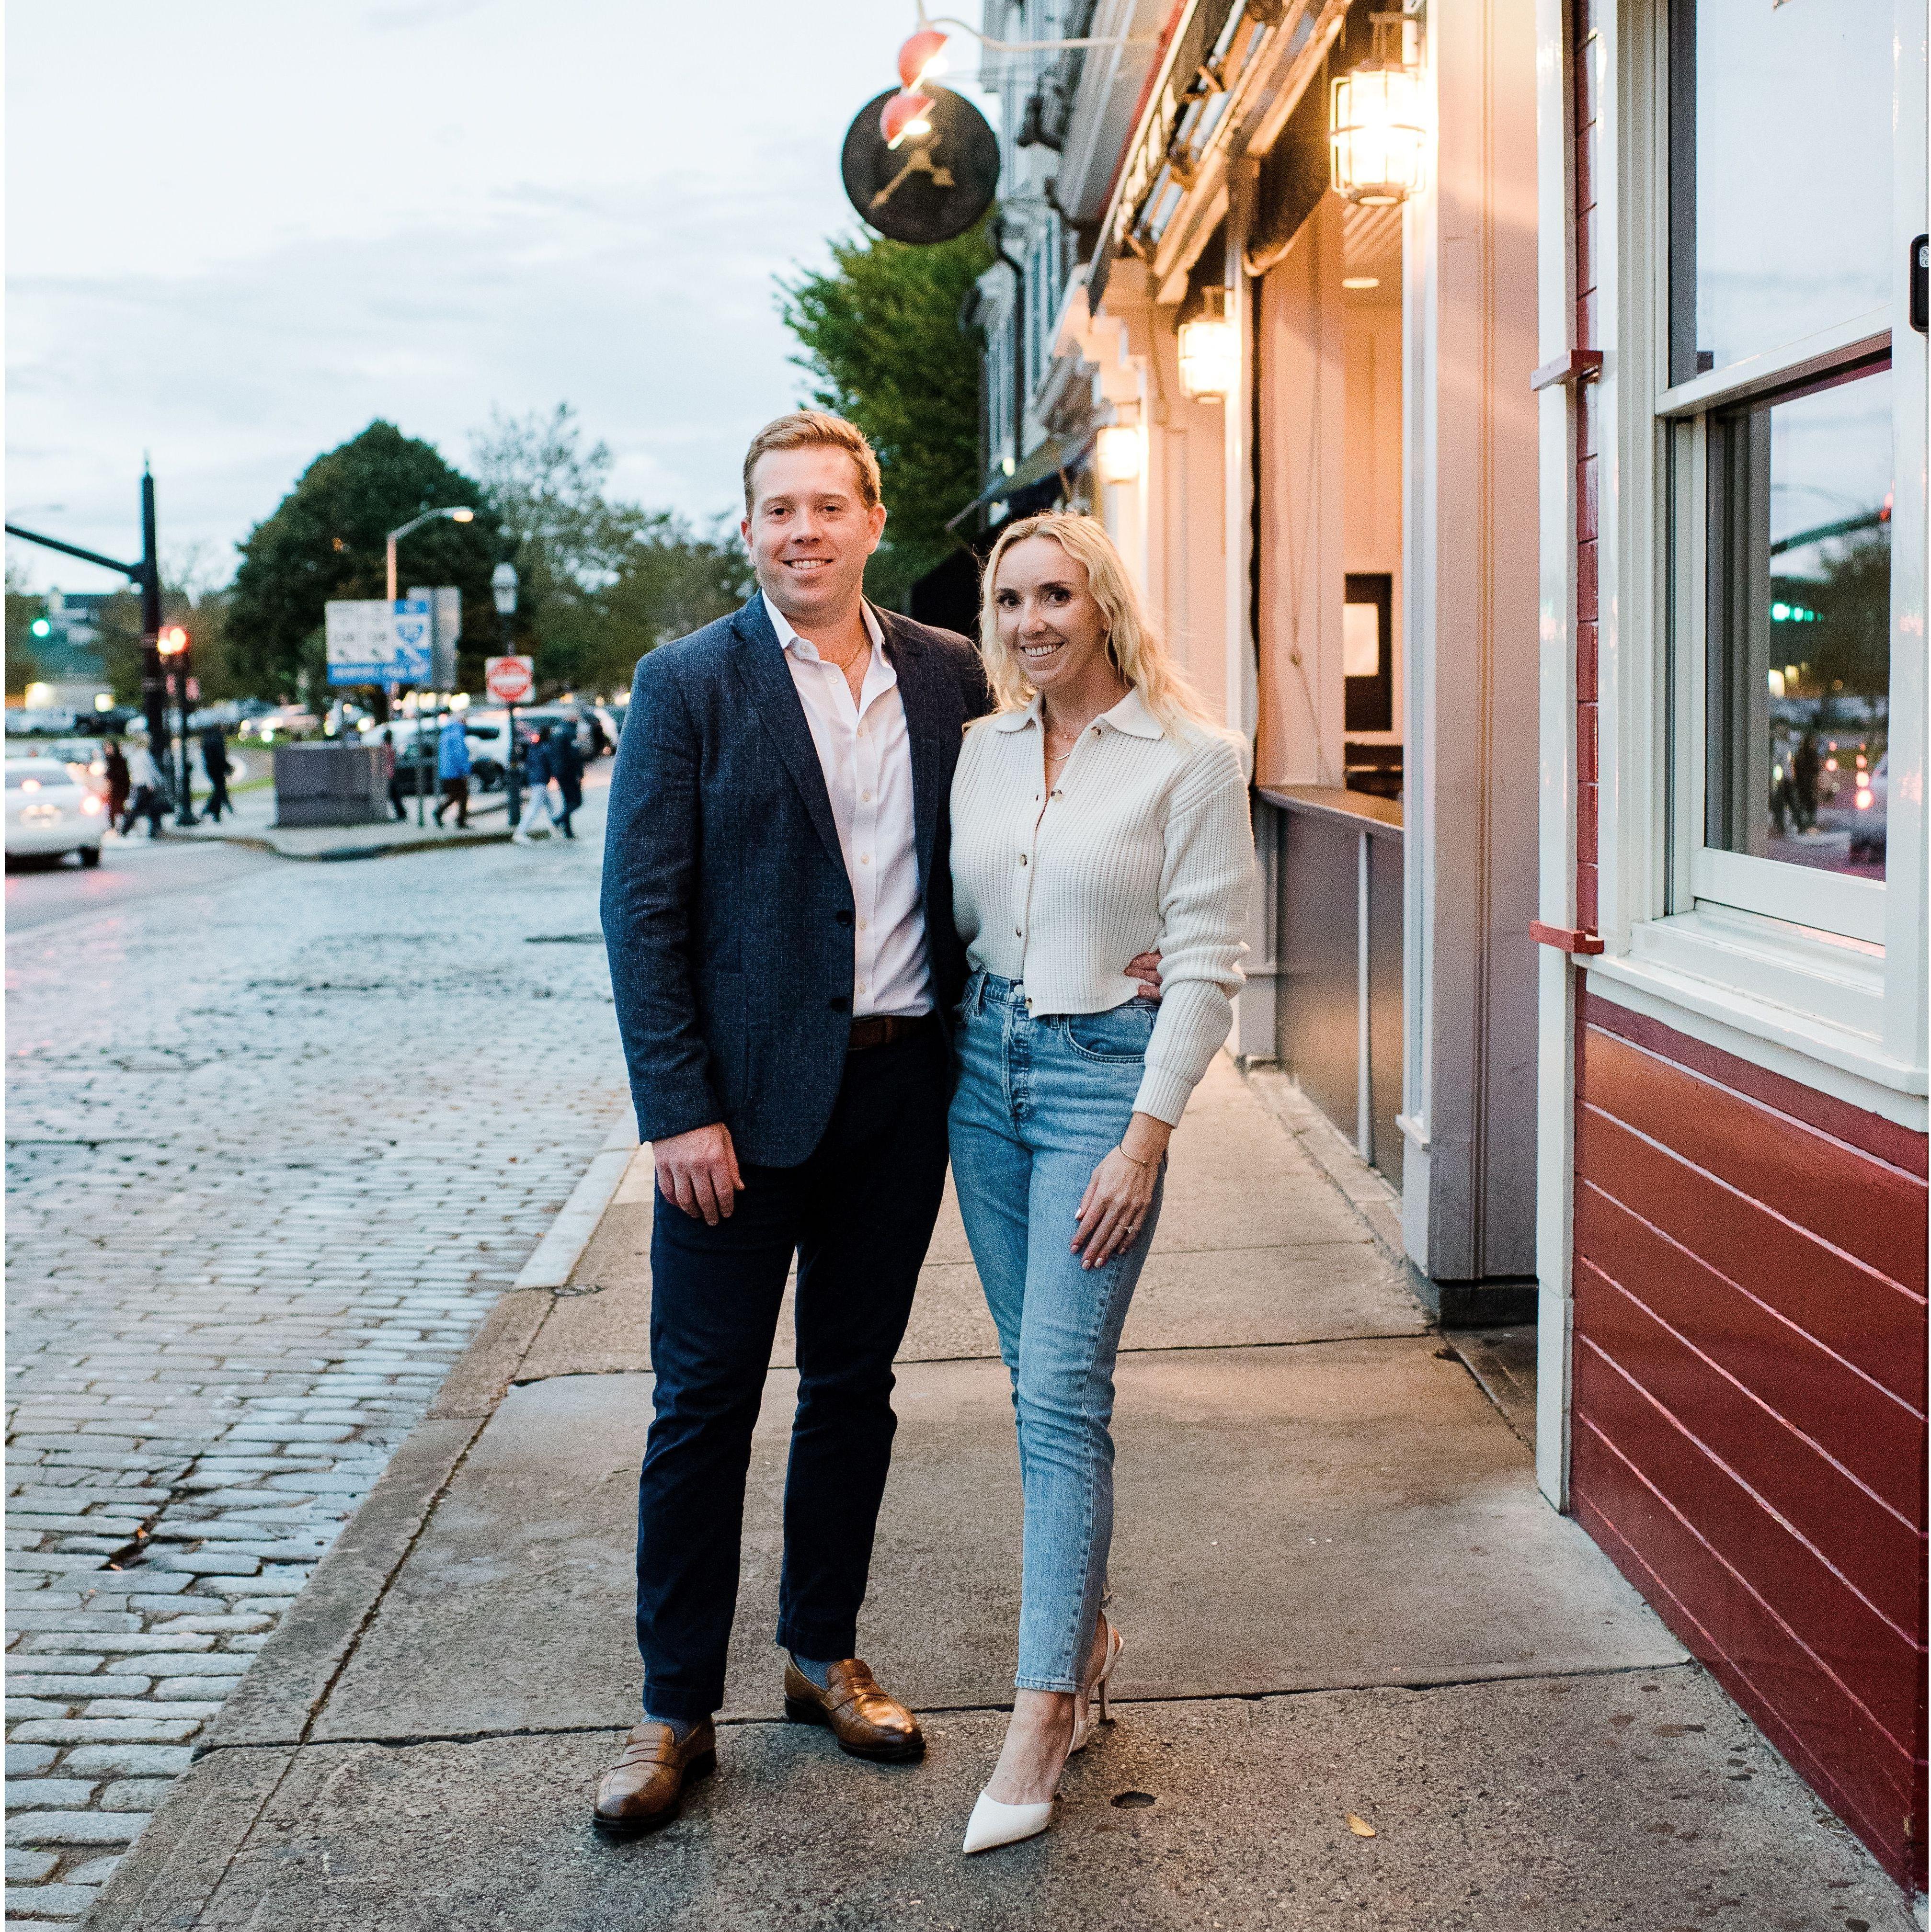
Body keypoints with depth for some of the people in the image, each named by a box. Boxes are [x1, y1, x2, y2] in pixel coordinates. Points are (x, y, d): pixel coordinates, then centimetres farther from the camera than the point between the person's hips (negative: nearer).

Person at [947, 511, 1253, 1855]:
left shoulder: (1192, 759, -8)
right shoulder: (984, 751, 7)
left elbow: (1208, 964, -10)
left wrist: (1144, 1140, -14)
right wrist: (947, 1062, 6)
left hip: (1107, 1073, -5)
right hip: (987, 1064, 6)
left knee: (1064, 1390, -10)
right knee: (1038, 1376, 11)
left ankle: (1044, 1713, -4)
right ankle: (1087, 1631, 27)